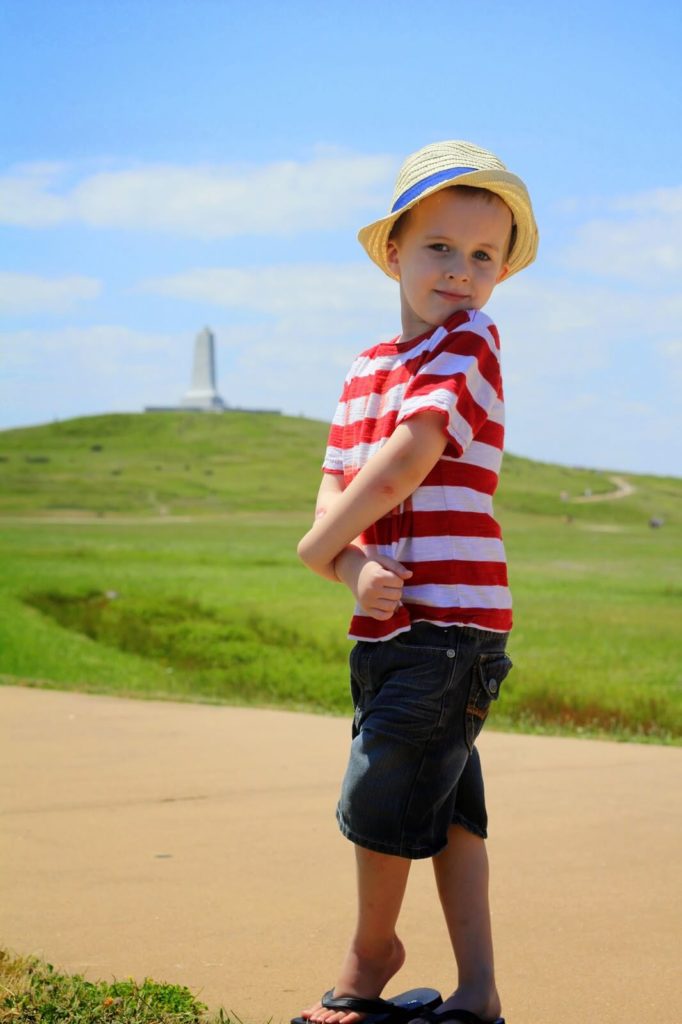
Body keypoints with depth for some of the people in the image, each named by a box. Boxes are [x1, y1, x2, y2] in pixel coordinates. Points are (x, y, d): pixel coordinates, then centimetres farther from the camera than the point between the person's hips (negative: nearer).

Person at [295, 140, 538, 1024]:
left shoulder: (468, 342, -9)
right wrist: (358, 571, -17)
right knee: (448, 810, 12)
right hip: (388, 624, 8)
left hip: (449, 625, -8)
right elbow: (337, 486, 4)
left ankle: (371, 950, 25)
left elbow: (403, 465, -19)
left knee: (381, 799, -1)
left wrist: (319, 546, -6)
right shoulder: (366, 369, 13)